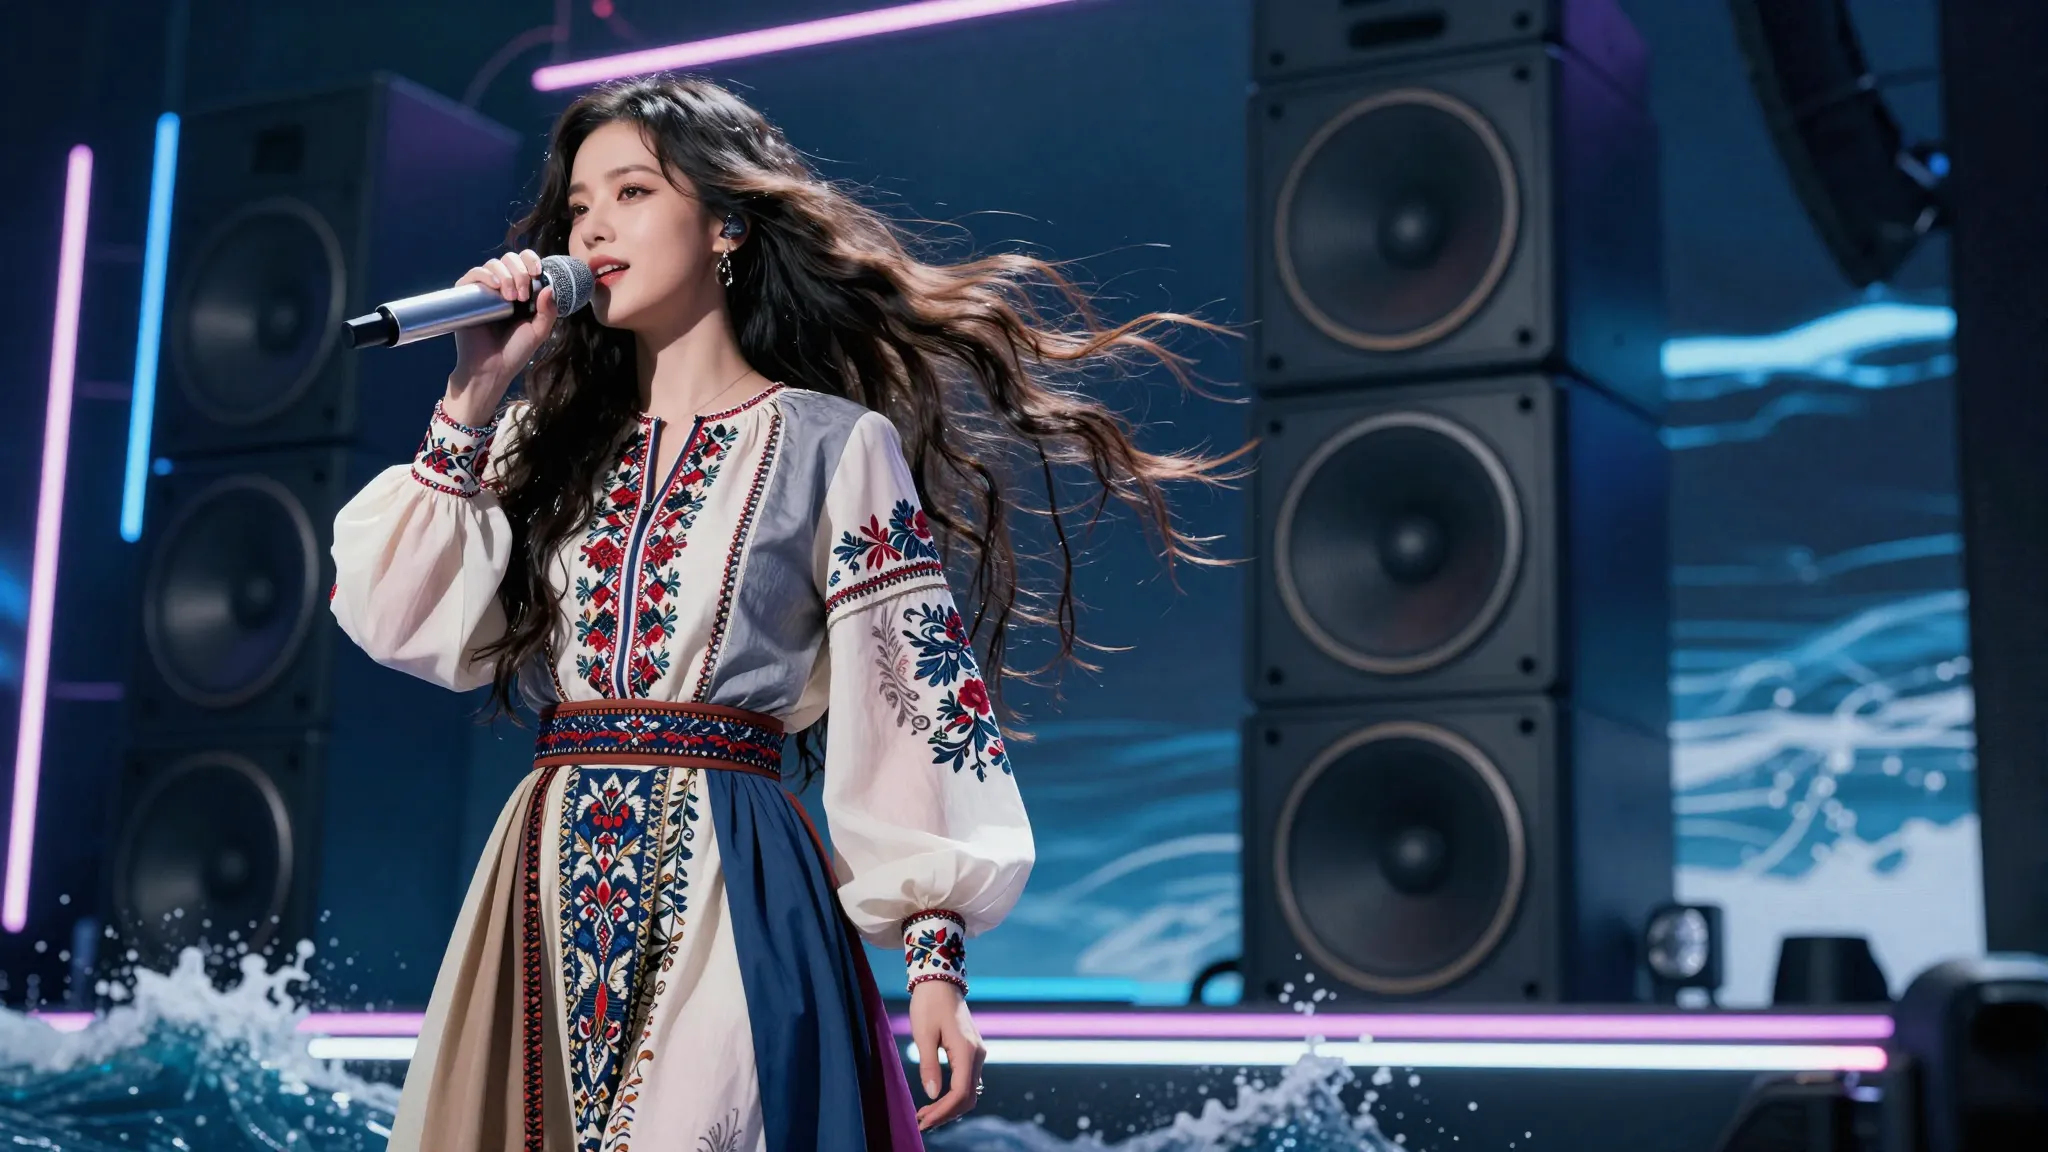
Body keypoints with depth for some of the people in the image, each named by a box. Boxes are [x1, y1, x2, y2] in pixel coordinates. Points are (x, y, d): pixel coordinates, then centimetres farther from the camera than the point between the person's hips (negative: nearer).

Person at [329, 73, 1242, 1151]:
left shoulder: (833, 446, 0)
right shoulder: (546, 444, 15)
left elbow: (913, 703, -5)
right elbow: (407, 621, 3)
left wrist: (935, 952, -12)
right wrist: (470, 398, 1)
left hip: (729, 891, -5)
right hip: (541, 892, 5)